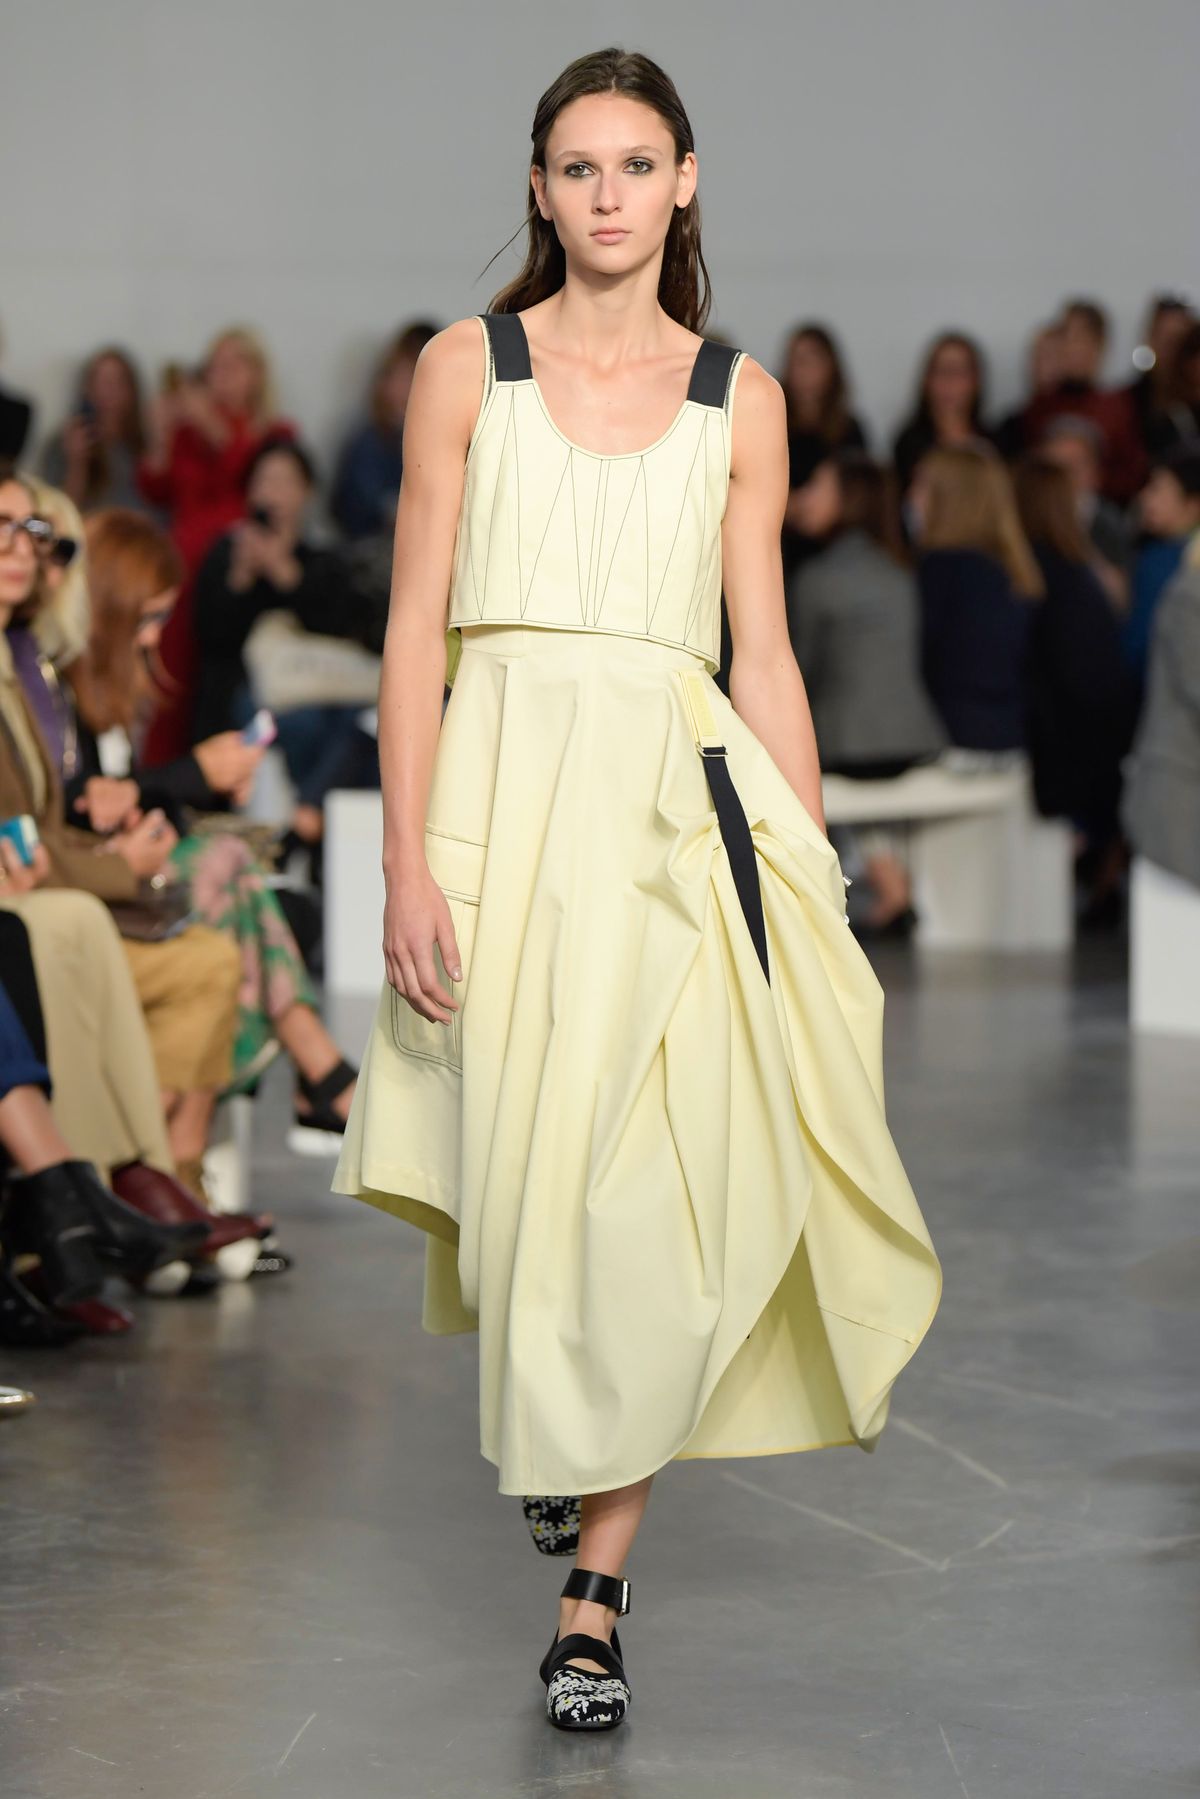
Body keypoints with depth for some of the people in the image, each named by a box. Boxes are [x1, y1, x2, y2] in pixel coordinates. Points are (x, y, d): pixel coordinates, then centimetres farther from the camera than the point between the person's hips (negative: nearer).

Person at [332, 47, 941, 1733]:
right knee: (526, 1167, 2)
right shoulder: (468, 366, 5)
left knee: (665, 1189, -7)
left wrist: (817, 892, 5)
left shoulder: (739, 396, 9)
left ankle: (597, 1583, 0)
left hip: (681, 800, 1)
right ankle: (549, 1417, 34)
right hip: (506, 787, 0)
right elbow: (415, 630, 2)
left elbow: (764, 658, 10)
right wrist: (408, 866, -8)